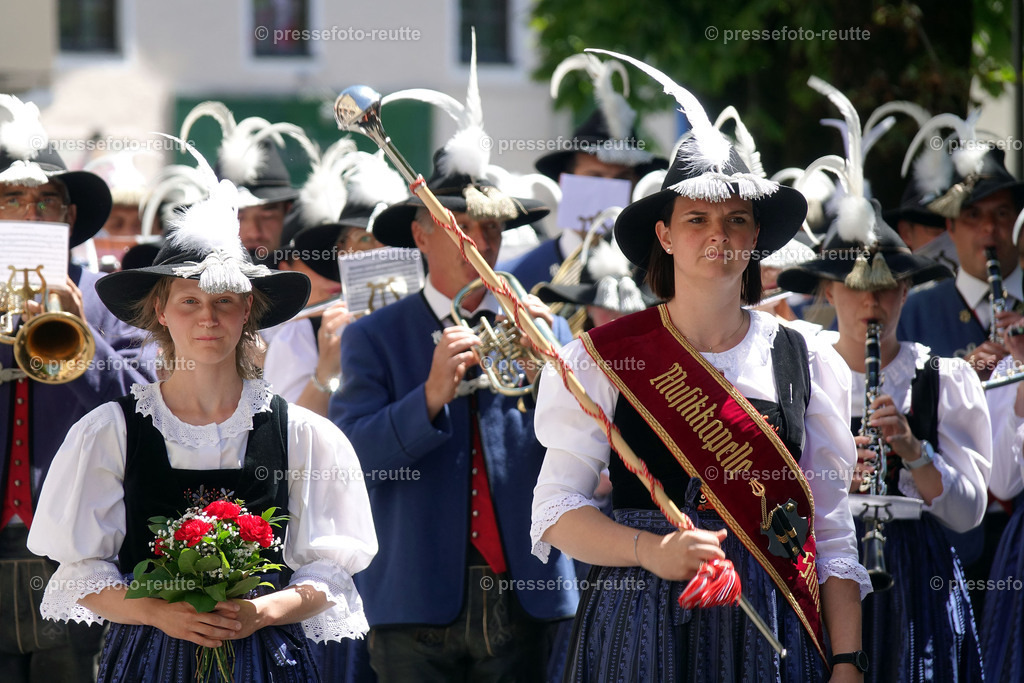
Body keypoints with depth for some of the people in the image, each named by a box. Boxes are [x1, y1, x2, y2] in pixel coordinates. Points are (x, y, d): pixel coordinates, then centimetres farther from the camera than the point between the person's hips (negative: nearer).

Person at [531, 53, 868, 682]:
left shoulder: (807, 363, 8)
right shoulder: (607, 356, 2)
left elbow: (833, 535, 7)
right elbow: (556, 511, -2)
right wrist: (651, 549, -19)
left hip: (769, 631, 2)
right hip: (641, 625, -2)